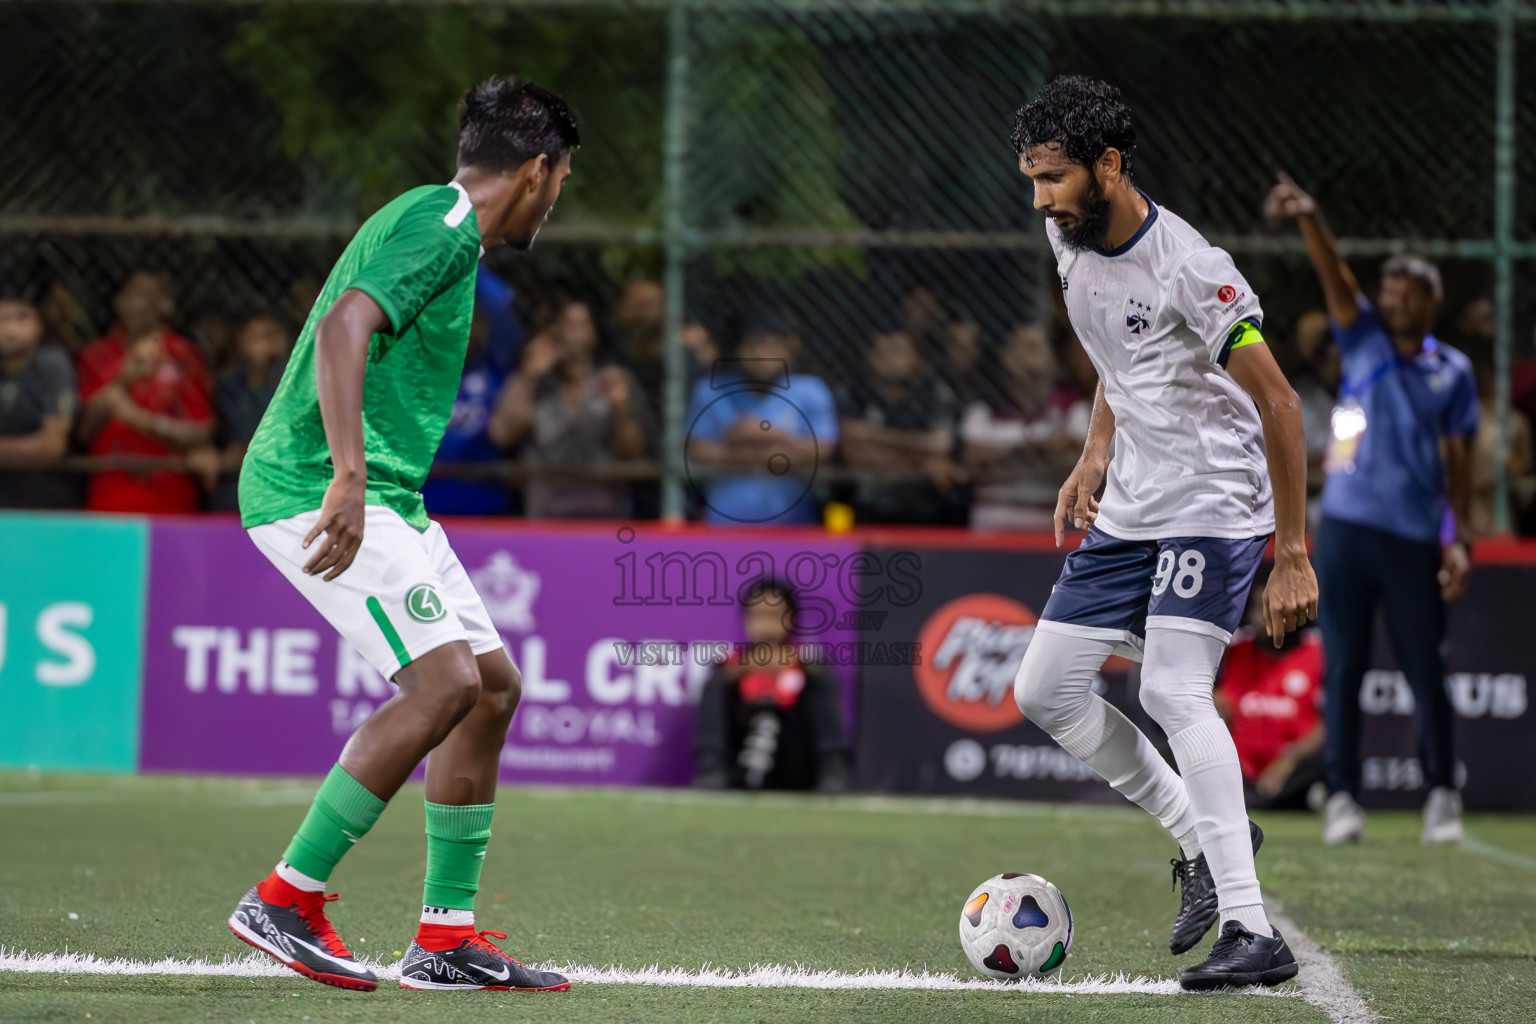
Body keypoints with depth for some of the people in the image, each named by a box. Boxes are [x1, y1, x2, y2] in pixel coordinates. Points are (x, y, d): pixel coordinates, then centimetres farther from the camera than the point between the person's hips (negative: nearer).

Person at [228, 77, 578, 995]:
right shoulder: (442, 225, -12)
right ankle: (288, 899, -15)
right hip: (315, 492, -11)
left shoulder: (435, 222, 21)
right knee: (446, 680, -21)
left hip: (380, 495, 11)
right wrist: (346, 478, -35)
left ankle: (447, 935, 11)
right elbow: (343, 328, -26)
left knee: (494, 684, 8)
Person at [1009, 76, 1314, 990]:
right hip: (1126, 515, 9)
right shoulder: (1072, 241, 2)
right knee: (1046, 692, 4)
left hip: (1214, 509, -9)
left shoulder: (1190, 269, -22)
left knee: (1175, 693, -24)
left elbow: (1278, 406, -19)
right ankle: (1204, 837, 18)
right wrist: (1095, 459, 9)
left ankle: (1253, 933, -25)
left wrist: (1293, 556, -20)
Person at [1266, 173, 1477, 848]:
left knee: (1425, 671, 0)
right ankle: (1342, 797, 3)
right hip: (1345, 529, 0)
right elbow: (1335, 278, -7)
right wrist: (1308, 219, -24)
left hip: (1415, 538, 0)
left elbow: (1458, 458, 8)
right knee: (1343, 669, -1)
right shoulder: (1365, 341, 9)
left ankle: (1442, 793, 14)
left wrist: (1461, 539, -1)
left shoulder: (1453, 371, 9)